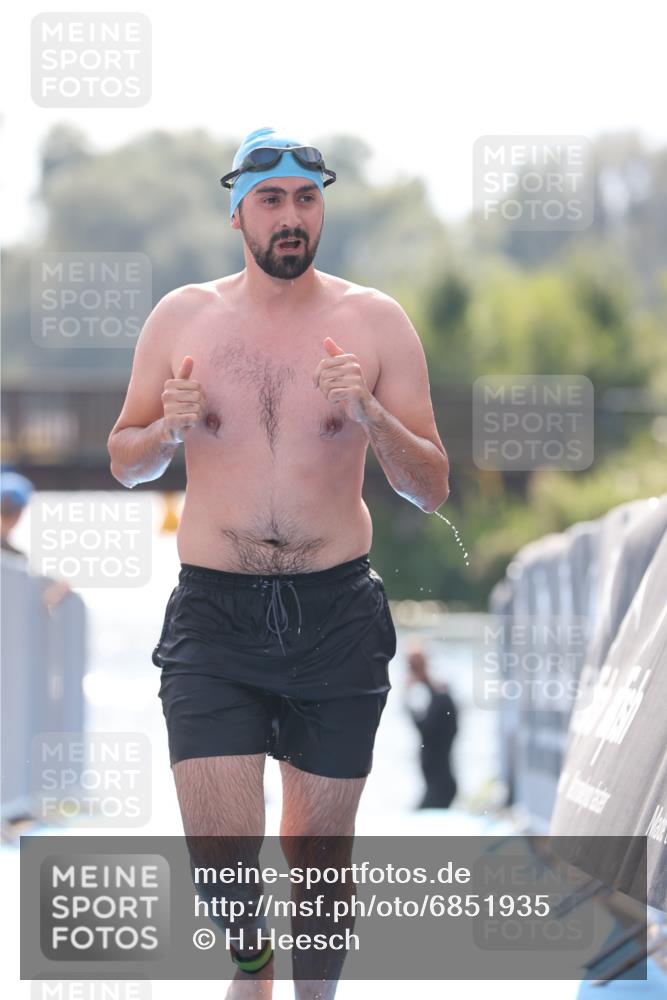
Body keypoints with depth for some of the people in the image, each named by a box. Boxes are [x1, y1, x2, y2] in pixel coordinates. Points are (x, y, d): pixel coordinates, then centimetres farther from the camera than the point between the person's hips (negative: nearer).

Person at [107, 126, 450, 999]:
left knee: (319, 855, 8)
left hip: (337, 615, 0)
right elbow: (124, 461, 13)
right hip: (214, 613, 0)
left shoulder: (374, 321, 0)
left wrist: (371, 416, -18)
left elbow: (432, 489, 0)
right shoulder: (182, 318, 3)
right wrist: (169, 429, -9)